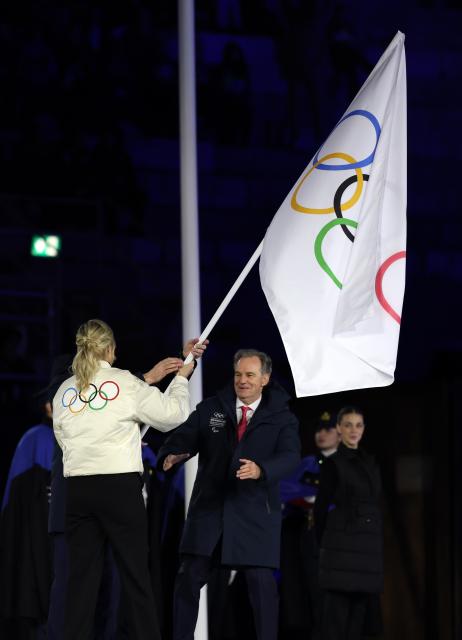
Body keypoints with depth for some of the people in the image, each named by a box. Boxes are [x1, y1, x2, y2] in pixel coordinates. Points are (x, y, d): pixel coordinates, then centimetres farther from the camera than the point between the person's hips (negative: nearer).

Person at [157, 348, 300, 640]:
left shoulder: (282, 418, 1)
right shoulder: (210, 409, 9)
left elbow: (290, 456, -13)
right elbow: (184, 436, -1)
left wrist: (261, 470, -34)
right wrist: (173, 454, -25)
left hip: (255, 512, -2)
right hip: (209, 507, 2)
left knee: (261, 581, -7)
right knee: (189, 577, 0)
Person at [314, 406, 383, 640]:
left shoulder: (369, 463, 15)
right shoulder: (333, 463, -3)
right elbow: (321, 507, -1)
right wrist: (323, 543, 4)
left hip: (369, 545, 6)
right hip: (342, 545, -6)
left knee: (360, 606, 4)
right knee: (337, 605, -8)